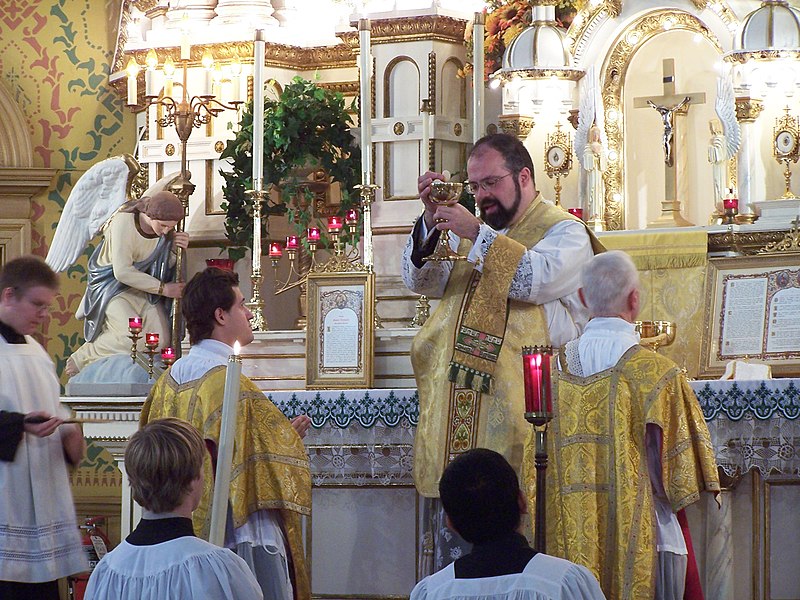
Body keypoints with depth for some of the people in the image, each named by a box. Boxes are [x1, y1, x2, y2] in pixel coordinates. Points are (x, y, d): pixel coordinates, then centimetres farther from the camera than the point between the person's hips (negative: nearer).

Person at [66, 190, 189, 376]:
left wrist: (177, 247, -20)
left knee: (161, 340, -12)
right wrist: (162, 288, -25)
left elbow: (167, 265, 2)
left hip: (144, 288, 6)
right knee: (131, 337, -27)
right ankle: (79, 359, -6)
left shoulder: (167, 230, -9)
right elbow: (122, 272, -27)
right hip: (113, 284, -6)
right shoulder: (124, 223, -26)